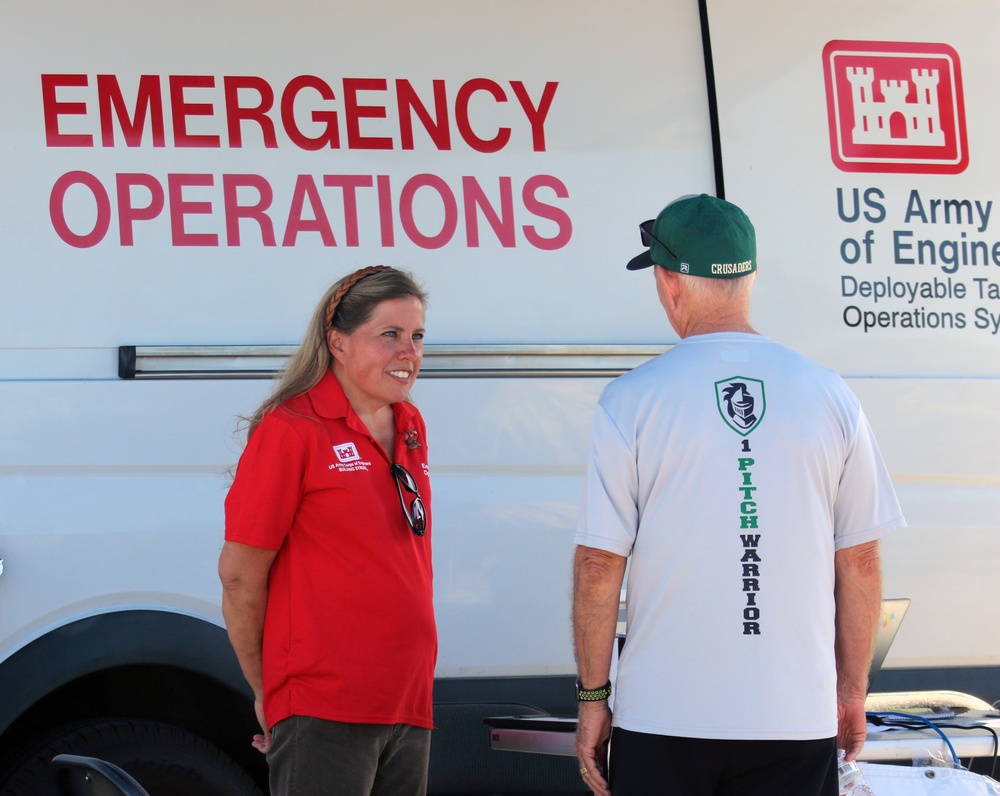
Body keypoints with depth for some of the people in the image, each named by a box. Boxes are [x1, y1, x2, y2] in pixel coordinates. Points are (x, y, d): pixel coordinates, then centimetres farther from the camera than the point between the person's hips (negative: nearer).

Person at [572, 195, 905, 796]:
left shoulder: (631, 400, -5)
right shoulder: (830, 397, 1)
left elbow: (599, 565, -5)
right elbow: (861, 562, 5)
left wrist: (593, 697, 4)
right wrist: (853, 693, 15)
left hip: (664, 718, -2)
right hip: (797, 718, 2)